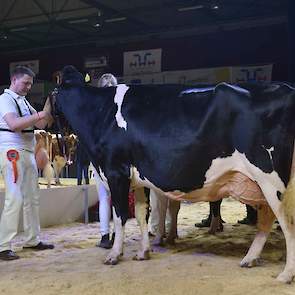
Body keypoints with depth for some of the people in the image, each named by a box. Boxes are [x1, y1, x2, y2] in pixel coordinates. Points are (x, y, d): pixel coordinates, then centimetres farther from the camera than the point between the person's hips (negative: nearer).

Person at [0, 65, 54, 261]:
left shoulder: (24, 102, 20)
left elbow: (41, 124, 15)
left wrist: (49, 105, 2)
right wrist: (38, 115, -21)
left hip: (28, 152, 9)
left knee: (32, 198, 11)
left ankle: (33, 240, 21)